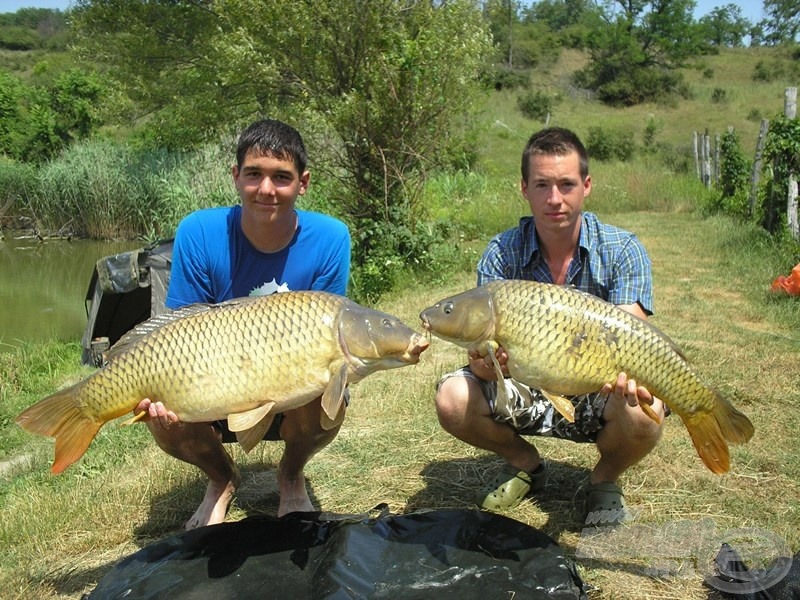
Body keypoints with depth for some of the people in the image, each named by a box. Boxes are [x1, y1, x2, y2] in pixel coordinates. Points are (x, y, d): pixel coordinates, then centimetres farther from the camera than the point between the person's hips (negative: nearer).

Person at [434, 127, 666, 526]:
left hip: (597, 393, -1)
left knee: (643, 413, -34)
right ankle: (524, 463, 9)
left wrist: (622, 372, -47)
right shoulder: (502, 253, -11)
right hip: (525, 391, 2)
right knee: (453, 399, -24)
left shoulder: (622, 251, -13)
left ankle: (605, 479, 4)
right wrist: (485, 362, -42)